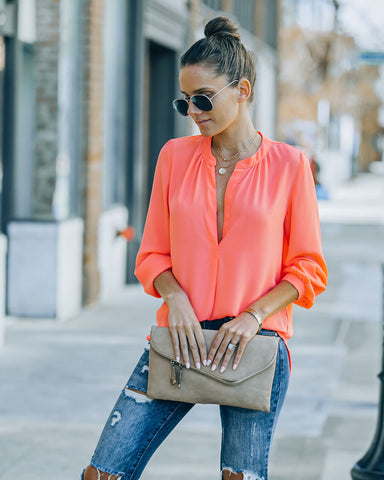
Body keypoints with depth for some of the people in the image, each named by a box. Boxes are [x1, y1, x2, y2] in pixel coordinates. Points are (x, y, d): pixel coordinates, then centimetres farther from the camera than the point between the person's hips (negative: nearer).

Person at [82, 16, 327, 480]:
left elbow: (308, 269, 3)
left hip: (255, 343, -2)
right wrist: (175, 297, -8)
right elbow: (152, 254, 12)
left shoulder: (289, 164, 0)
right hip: (181, 337, 2)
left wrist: (254, 315, -11)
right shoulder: (175, 155, 8)